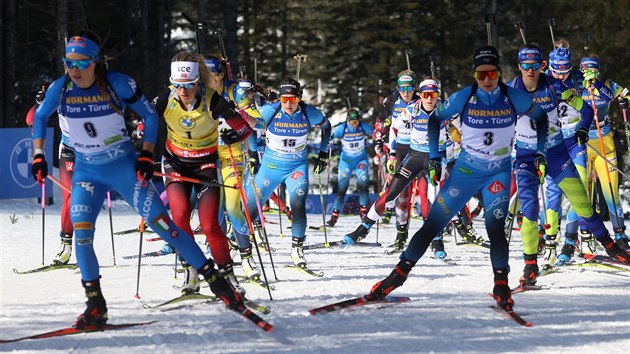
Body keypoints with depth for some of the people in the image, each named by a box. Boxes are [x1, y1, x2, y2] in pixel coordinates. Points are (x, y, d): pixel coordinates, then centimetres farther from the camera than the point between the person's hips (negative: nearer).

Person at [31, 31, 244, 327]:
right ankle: (95, 306, -4)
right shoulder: (60, 89, -9)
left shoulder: (118, 84, -16)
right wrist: (38, 156, 5)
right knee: (80, 231, -16)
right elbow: (40, 117, 12)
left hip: (124, 167, -2)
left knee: (161, 223, -7)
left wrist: (146, 155, -8)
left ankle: (215, 280, 2)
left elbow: (149, 114, -1)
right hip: (86, 172, 2)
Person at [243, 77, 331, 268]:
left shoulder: (310, 114, -15)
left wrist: (323, 153, 8)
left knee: (298, 205, -20)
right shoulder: (270, 111, -19)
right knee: (251, 207, 0)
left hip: (298, 166, 0)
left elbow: (326, 126, 7)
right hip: (270, 165, 0)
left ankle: (297, 249, -6)